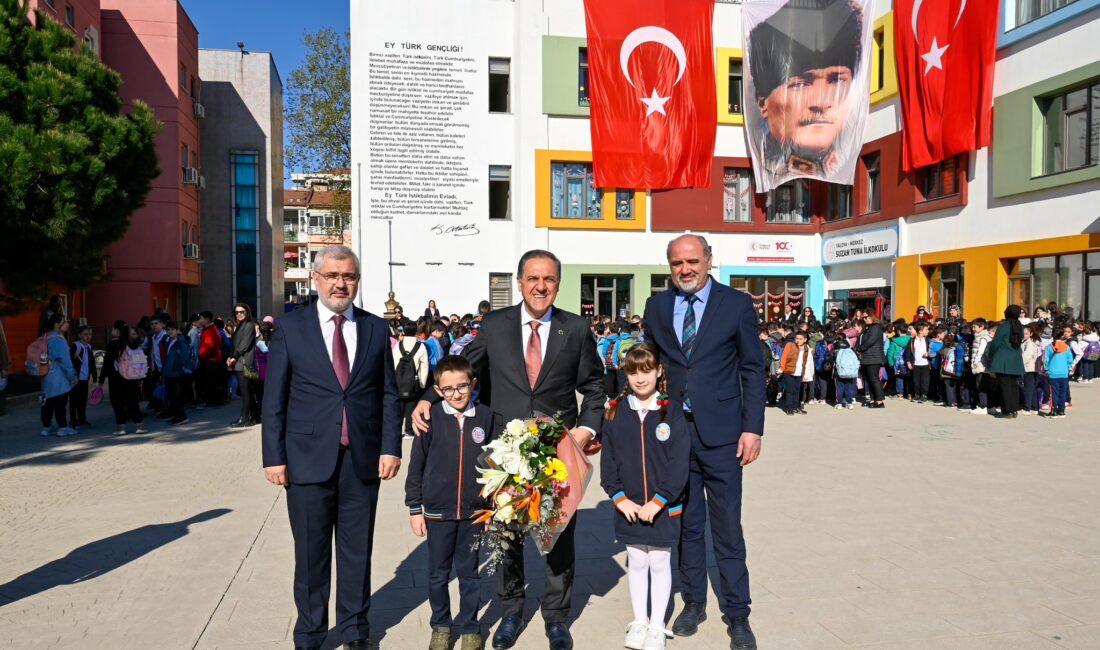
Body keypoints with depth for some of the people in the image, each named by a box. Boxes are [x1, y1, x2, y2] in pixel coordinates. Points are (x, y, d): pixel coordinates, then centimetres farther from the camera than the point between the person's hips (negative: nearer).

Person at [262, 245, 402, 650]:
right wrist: (274, 456, -4)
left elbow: (388, 394, 6)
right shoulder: (290, 327, 1)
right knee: (311, 552, 9)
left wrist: (391, 447, -1)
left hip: (363, 460, 2)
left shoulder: (376, 328, 6)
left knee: (357, 550, 13)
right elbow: (274, 398, 0)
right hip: (309, 460, -1)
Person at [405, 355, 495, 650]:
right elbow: (416, 465, -3)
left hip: (474, 512, 1)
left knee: (469, 573, 14)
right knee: (438, 574, 14)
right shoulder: (430, 418, -9)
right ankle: (440, 626, 34)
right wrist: (414, 508, -1)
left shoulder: (485, 417, -5)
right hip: (437, 512, 0)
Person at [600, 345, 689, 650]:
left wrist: (658, 501, -14)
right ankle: (639, 622, 28)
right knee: (636, 563, 14)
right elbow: (607, 461, 0)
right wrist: (620, 498, -8)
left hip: (664, 507, -2)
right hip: (628, 507, 2)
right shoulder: (615, 412, -2)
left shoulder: (672, 411, -9)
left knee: (660, 564, 10)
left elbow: (679, 462, -11)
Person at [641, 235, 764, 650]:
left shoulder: (737, 305, -2)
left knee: (727, 528, 4)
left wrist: (753, 428, -7)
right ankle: (693, 601, 29)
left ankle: (737, 614, 19)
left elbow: (753, 369, -1)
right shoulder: (656, 307, 6)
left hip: (720, 432, -3)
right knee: (686, 524, 14)